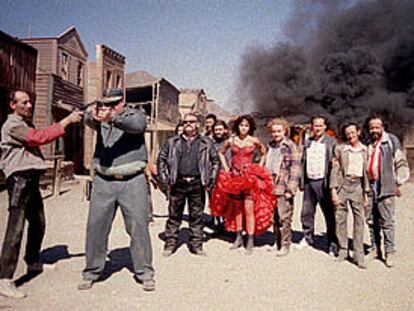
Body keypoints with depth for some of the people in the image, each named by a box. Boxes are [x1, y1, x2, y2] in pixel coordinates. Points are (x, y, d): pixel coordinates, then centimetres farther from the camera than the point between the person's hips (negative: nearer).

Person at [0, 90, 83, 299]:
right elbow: (40, 137, -20)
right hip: (19, 179, -10)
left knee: (38, 223, 18)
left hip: (31, 179, 10)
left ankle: (33, 264, 36)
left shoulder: (26, 124, 23)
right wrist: (67, 121, -19)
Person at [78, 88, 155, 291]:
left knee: (138, 226, -1)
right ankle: (92, 272, 18)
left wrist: (112, 118, -37)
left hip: (132, 181, -3)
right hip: (103, 181, 3)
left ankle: (144, 272, 11)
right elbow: (88, 120, -11)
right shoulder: (99, 119, 12)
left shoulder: (135, 114, 5)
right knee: (96, 226, 4)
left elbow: (137, 125, -19)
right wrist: (93, 116, -37)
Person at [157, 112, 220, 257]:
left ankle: (196, 245, 18)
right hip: (178, 184, 0)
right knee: (174, 215, 6)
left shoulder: (206, 143, 10)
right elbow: (161, 160, 9)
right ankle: (170, 244, 16)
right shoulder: (172, 142, 8)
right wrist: (164, 181, 2)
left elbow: (215, 162, 12)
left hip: (197, 184, 0)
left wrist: (210, 181, 3)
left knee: (197, 216, 7)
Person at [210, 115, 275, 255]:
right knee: (236, 208, 10)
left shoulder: (254, 141, -3)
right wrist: (226, 167, 10)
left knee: (249, 209, -10)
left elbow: (264, 154, 11)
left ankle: (250, 241, -4)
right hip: (234, 177, 3)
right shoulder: (231, 141, 3)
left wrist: (259, 168, 3)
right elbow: (221, 153, 20)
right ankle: (239, 237, 21)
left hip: (250, 177, -3)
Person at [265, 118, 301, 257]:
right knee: (274, 217, 12)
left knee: (284, 218, -5)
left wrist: (290, 189, -16)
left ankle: (285, 245, 5)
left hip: (283, 188, -6)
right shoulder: (271, 146, 16)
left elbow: (295, 169, -11)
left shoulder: (291, 146, -5)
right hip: (271, 187, 7)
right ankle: (277, 242, 23)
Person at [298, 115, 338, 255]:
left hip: (323, 182, -5)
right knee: (306, 212, 12)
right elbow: (303, 162, 14)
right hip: (309, 182, 5)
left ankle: (333, 244, 8)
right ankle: (307, 237, 28)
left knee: (329, 214, 0)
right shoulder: (307, 142, 14)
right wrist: (302, 182, 7)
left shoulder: (331, 142, -2)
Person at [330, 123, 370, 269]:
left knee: (359, 220, -2)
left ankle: (358, 254, 3)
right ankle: (343, 250, 16)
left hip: (357, 186, 2)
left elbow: (366, 172, 16)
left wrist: (366, 193, 14)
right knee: (340, 218, 2)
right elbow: (335, 170, 0)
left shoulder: (364, 150, 11)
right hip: (343, 185, -2)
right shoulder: (340, 149, 2)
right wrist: (333, 190, -8)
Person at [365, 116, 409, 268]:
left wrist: (398, 183, -3)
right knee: (371, 220, 10)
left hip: (385, 187, -5)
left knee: (387, 221, -3)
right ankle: (375, 249, 21)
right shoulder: (366, 144, 13)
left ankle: (389, 252, 6)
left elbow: (401, 163, -1)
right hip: (369, 185, 5)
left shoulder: (392, 141, -1)